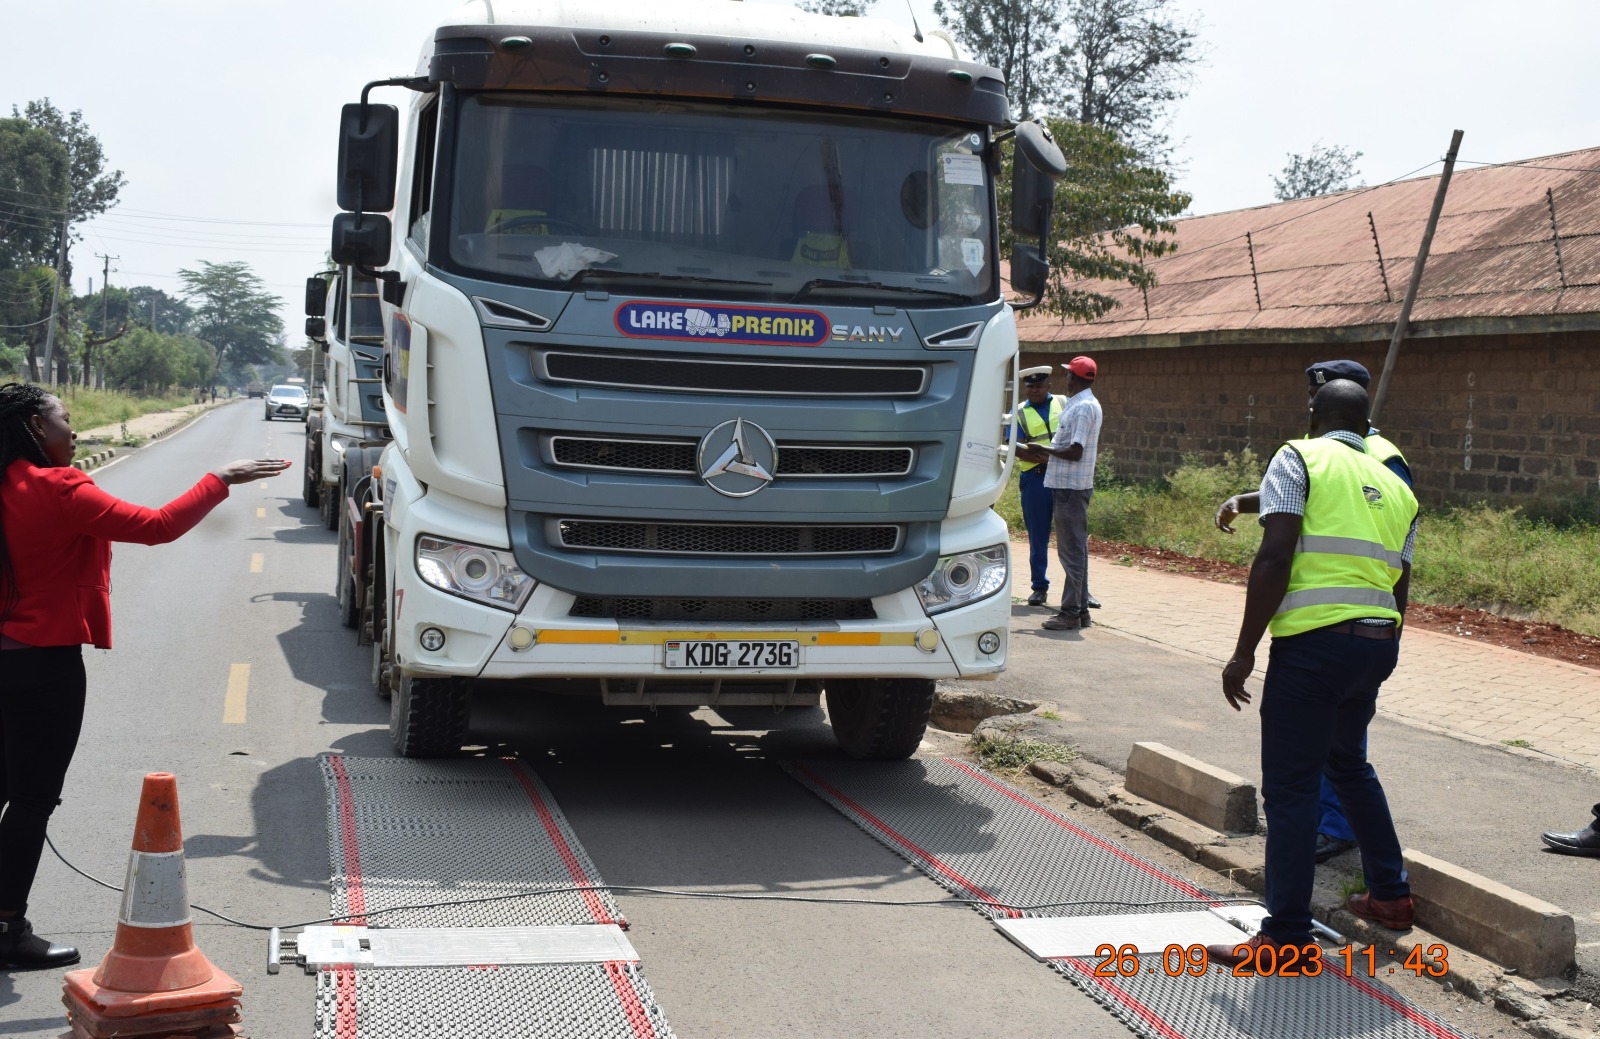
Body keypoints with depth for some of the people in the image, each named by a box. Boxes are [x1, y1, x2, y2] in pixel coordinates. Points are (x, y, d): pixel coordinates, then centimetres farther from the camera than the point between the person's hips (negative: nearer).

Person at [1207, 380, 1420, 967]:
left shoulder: (1298, 459, -2)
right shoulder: (1394, 488, 17)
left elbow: (1275, 559, -13)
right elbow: (1399, 588, 18)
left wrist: (1244, 653, -10)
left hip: (1313, 642, -7)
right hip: (1377, 643, 7)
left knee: (1290, 788, -1)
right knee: (1349, 765, 28)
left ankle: (1287, 935, 0)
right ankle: (1390, 896, 35)